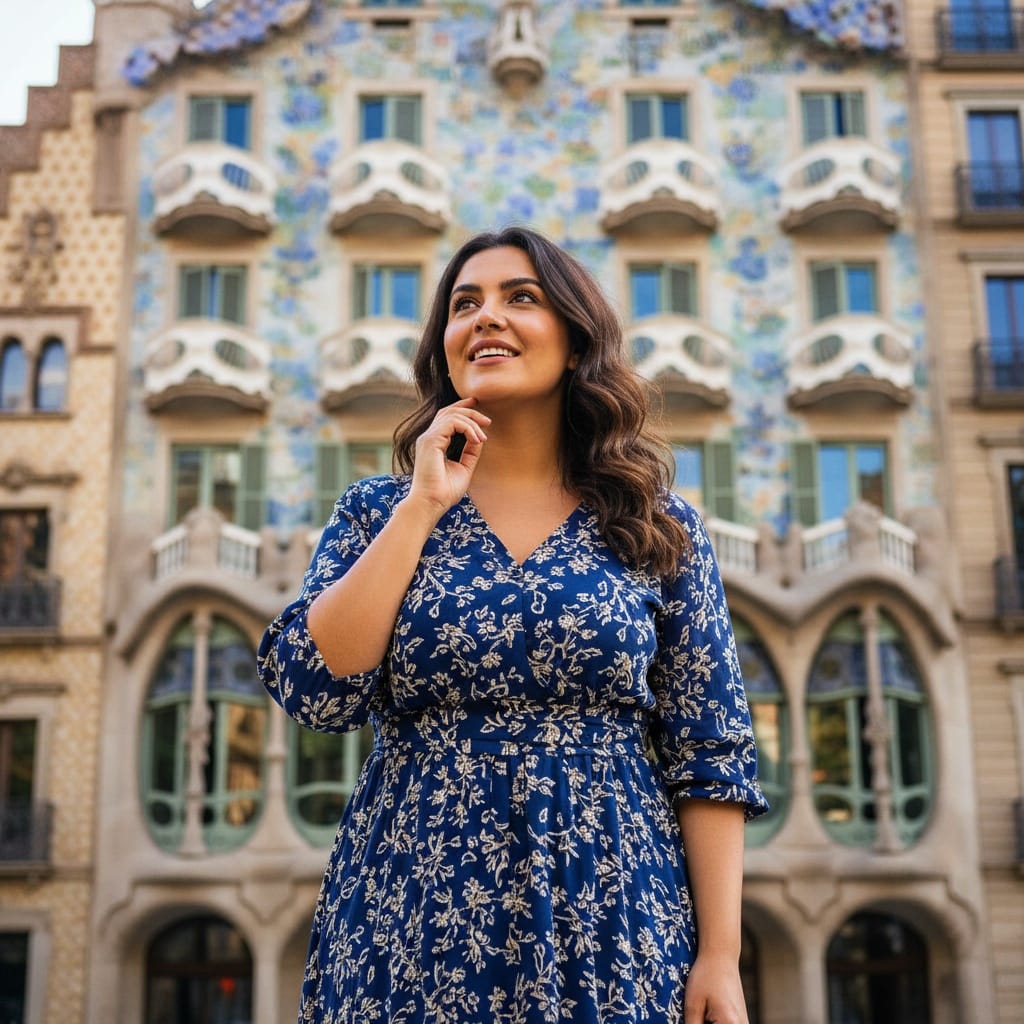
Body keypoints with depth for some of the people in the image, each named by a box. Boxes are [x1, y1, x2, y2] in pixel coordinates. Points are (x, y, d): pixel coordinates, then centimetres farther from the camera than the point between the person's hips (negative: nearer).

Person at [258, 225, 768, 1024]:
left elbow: (708, 754, -1)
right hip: (412, 924, 1)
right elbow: (315, 691, -9)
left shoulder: (657, 526, 2)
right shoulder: (379, 511, 5)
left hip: (611, 924, 0)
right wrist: (422, 507, -10)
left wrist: (720, 956, -7)